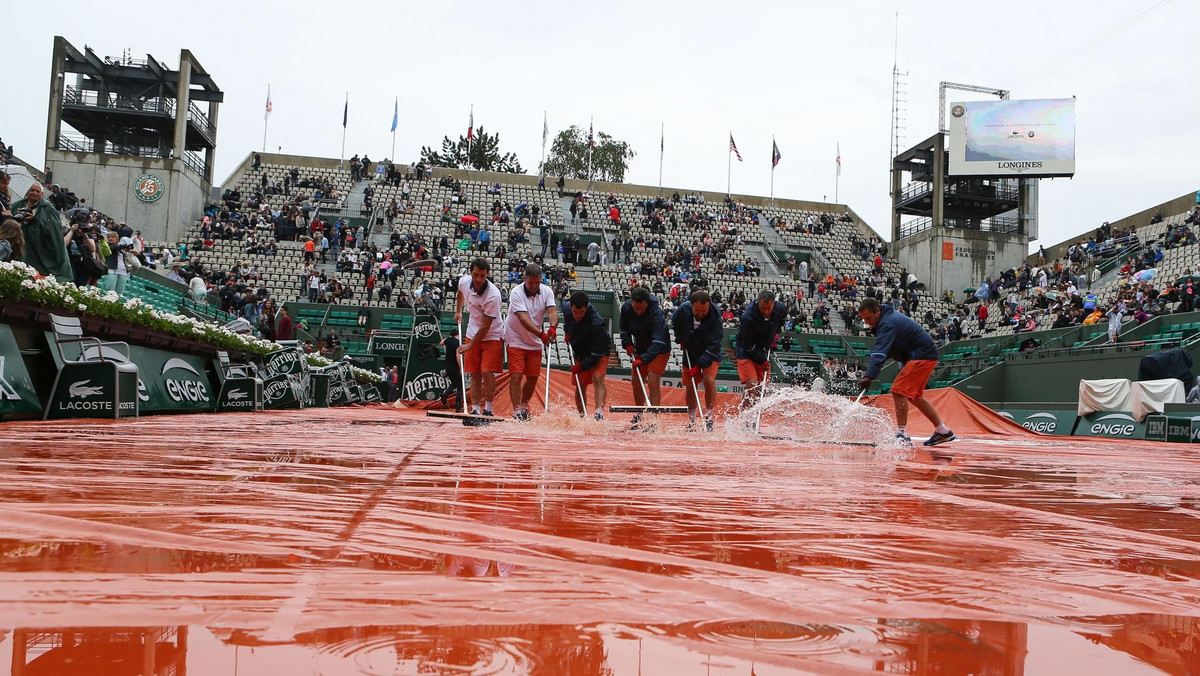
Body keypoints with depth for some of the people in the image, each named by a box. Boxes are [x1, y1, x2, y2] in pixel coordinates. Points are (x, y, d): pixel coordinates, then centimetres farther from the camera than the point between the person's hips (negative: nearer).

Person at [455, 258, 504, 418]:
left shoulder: (493, 295, -28)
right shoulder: (464, 281, -11)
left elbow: (485, 327, -23)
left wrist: (469, 346, -17)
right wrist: (458, 311, 25)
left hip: (492, 335, -5)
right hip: (472, 333, 5)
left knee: (487, 371, -16)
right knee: (474, 374, 4)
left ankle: (488, 409, -3)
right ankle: (475, 410, 8)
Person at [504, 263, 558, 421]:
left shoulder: (547, 291, -6)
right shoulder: (516, 293, -21)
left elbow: (552, 311, -20)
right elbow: (523, 318, -32)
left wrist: (552, 328, -43)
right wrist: (541, 334, -44)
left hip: (535, 342, 5)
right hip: (516, 339, -5)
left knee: (533, 377, 8)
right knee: (516, 375, -12)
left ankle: (524, 407, 28)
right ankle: (516, 411, -7)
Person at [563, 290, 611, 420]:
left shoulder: (596, 323, -34)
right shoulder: (567, 312, -16)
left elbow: (596, 352, -28)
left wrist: (582, 366, -27)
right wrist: (567, 333, 2)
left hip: (600, 353, -6)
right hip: (579, 353, 6)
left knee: (597, 378, -27)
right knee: (580, 386, 9)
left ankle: (599, 412, -36)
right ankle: (582, 416, 23)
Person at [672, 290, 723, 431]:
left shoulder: (715, 317, -28)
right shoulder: (683, 310, -18)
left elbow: (713, 345, -28)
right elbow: (675, 323, 7)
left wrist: (699, 365, -33)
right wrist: (680, 338, -5)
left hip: (710, 355, -3)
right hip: (690, 353, 3)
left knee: (709, 380, -24)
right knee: (690, 386, 6)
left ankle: (708, 418, -11)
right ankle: (692, 421, 21)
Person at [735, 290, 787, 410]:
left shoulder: (780, 309, -12)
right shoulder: (748, 318, -29)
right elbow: (748, 346, -20)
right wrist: (762, 360, -18)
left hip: (764, 353, 6)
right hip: (746, 353, -6)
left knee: (761, 388, 5)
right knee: (752, 385, -20)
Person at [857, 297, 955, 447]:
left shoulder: (888, 324, -24)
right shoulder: (887, 318, 8)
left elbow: (880, 353, -35)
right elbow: (879, 351, 10)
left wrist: (869, 377, -43)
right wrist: (869, 373, -3)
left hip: (923, 355, -11)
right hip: (926, 355, 11)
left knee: (898, 390, -16)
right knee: (914, 395, 17)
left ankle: (902, 435, -16)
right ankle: (943, 431, 25)